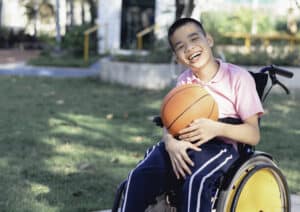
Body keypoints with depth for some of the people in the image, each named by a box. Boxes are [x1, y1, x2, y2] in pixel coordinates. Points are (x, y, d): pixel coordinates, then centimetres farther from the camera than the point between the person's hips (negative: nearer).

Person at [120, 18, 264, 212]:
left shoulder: (238, 77, -3)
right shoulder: (184, 81, 14)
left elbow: (254, 135, -7)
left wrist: (217, 128, -26)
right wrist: (171, 143, -21)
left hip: (221, 146, -4)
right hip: (183, 144, 5)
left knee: (196, 181, -36)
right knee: (139, 176, -22)